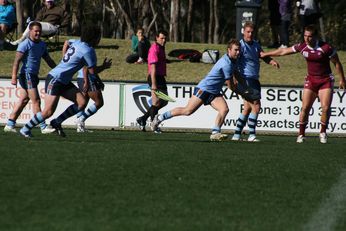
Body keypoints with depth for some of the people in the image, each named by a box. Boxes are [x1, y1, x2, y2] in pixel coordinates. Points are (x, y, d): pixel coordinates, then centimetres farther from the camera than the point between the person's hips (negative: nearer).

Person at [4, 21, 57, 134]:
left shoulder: (42, 45, 15)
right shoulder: (25, 44, -10)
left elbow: (49, 60, 24)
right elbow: (17, 61, -16)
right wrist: (14, 77, -23)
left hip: (34, 76, 8)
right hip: (27, 75, -8)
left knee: (23, 100, 8)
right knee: (36, 101, -8)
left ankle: (9, 125, 11)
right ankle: (43, 127, -6)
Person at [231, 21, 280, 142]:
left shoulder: (256, 45, 15)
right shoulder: (241, 45, -10)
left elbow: (264, 56, 21)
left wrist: (272, 61, -2)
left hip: (254, 80, 9)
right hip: (246, 79, -9)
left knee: (248, 108, 13)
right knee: (256, 106, -15)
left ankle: (237, 135, 20)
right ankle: (251, 135, -12)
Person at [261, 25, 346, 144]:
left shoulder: (326, 48, -15)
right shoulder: (302, 47, -4)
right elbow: (283, 51, 8)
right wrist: (265, 54, 14)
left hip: (326, 80, -3)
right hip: (311, 79, 3)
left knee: (326, 108, -13)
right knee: (305, 108, -6)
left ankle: (323, 132, 6)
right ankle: (301, 134, 4)